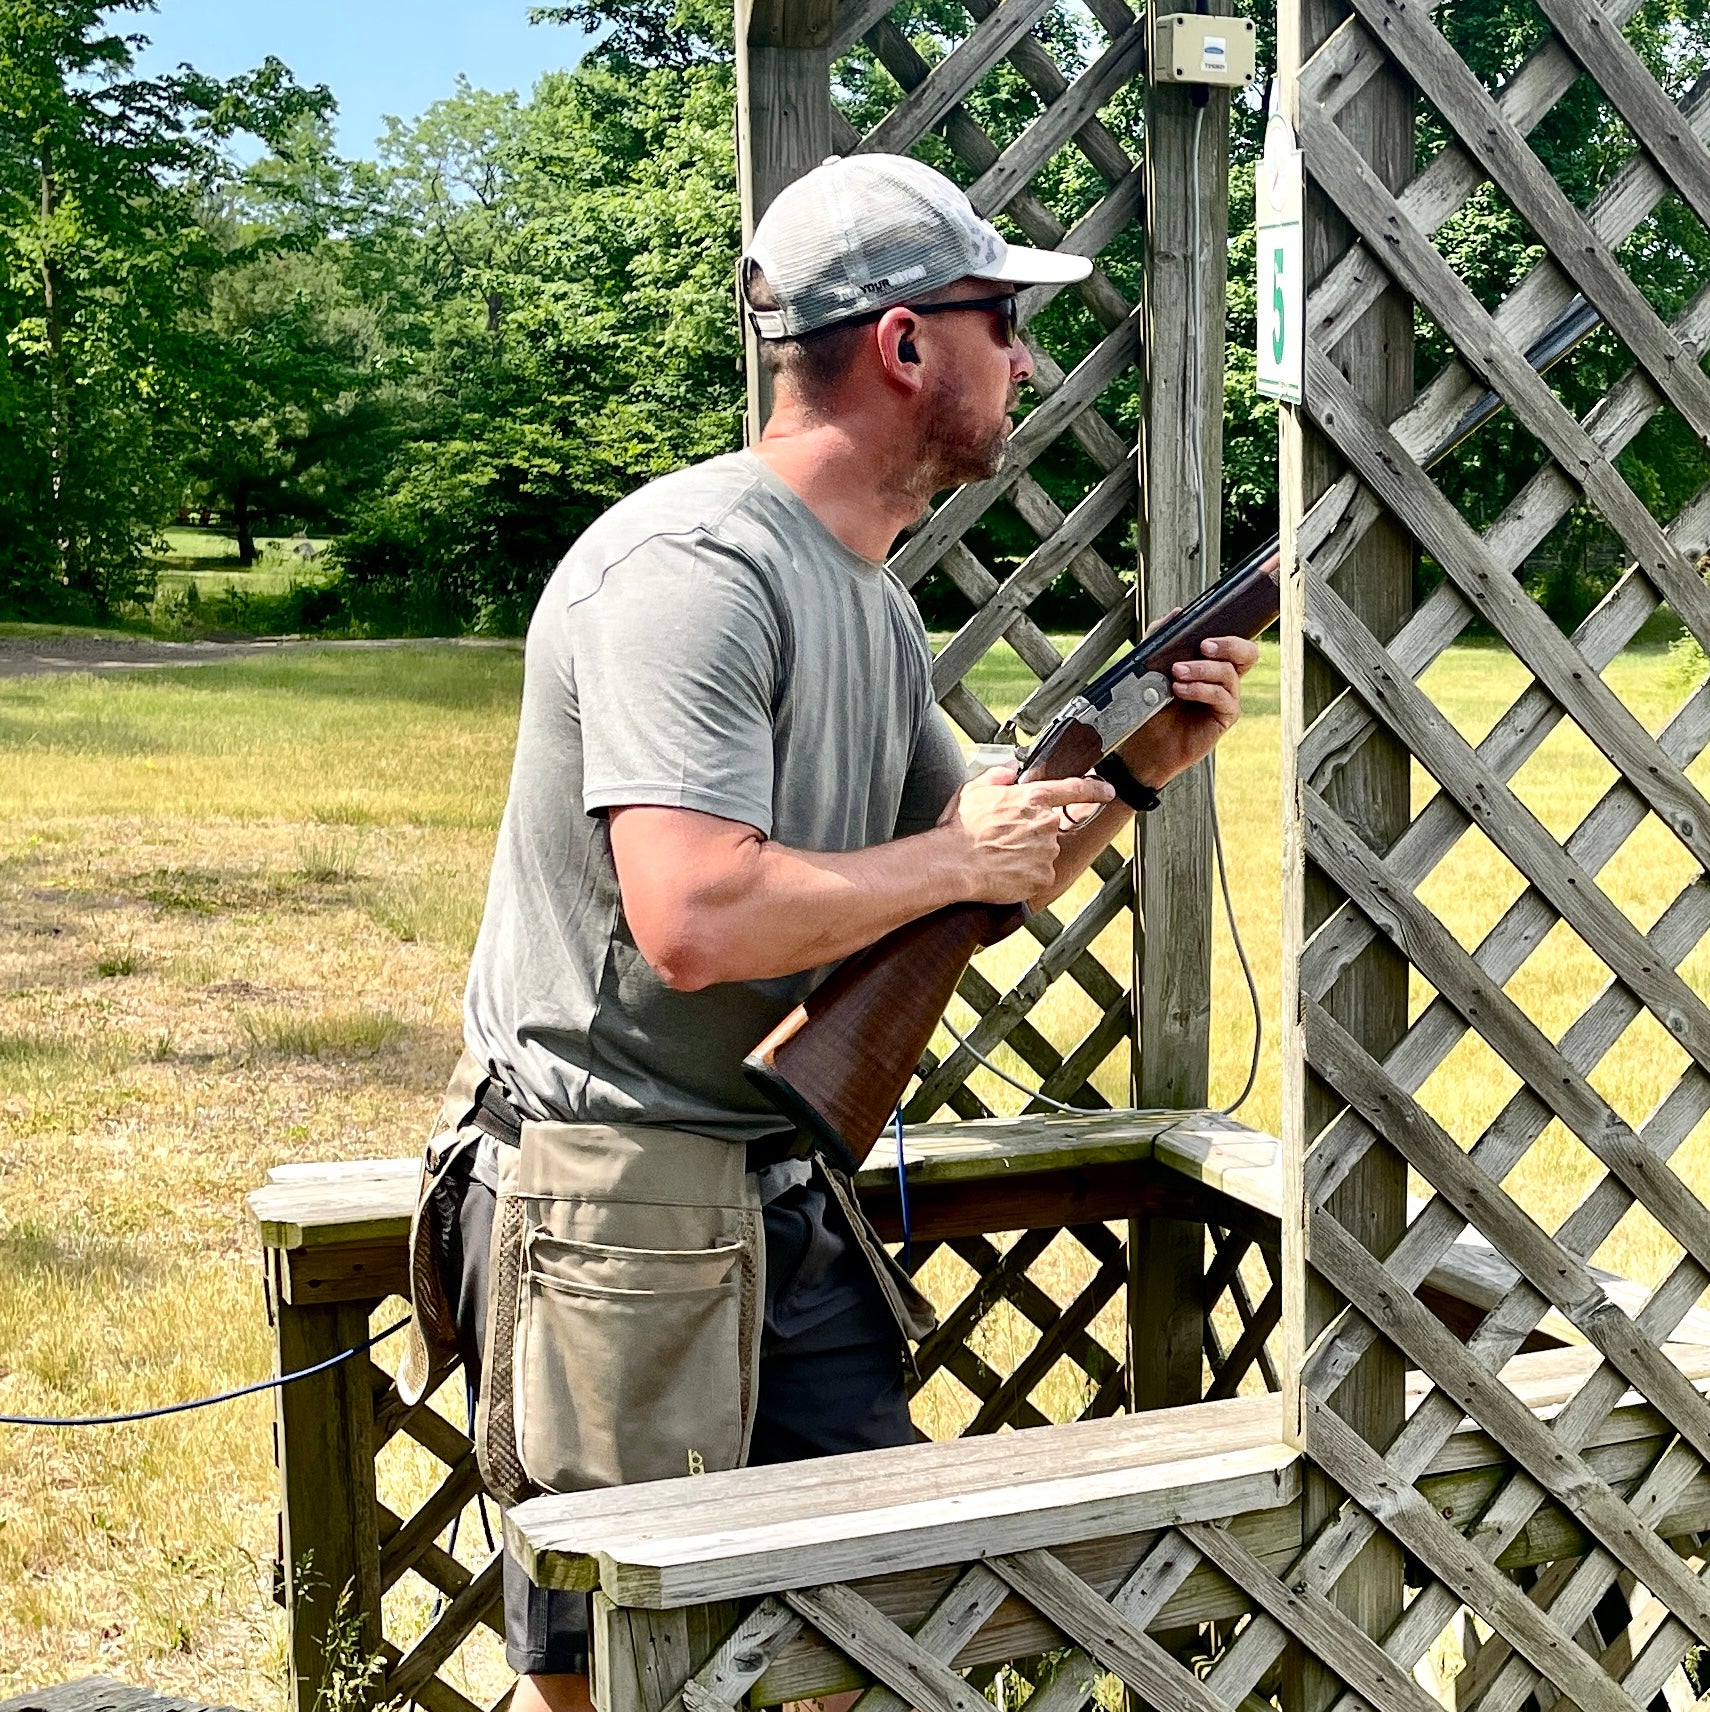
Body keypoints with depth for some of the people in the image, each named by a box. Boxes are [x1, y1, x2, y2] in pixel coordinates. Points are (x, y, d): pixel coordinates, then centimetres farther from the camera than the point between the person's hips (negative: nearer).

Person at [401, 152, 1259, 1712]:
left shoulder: (877, 599, 11)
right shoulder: (693, 568, -19)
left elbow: (995, 864, 21)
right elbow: (696, 922, -31)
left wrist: (1134, 770, 3)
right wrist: (956, 859, -16)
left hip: (785, 1204, 9)